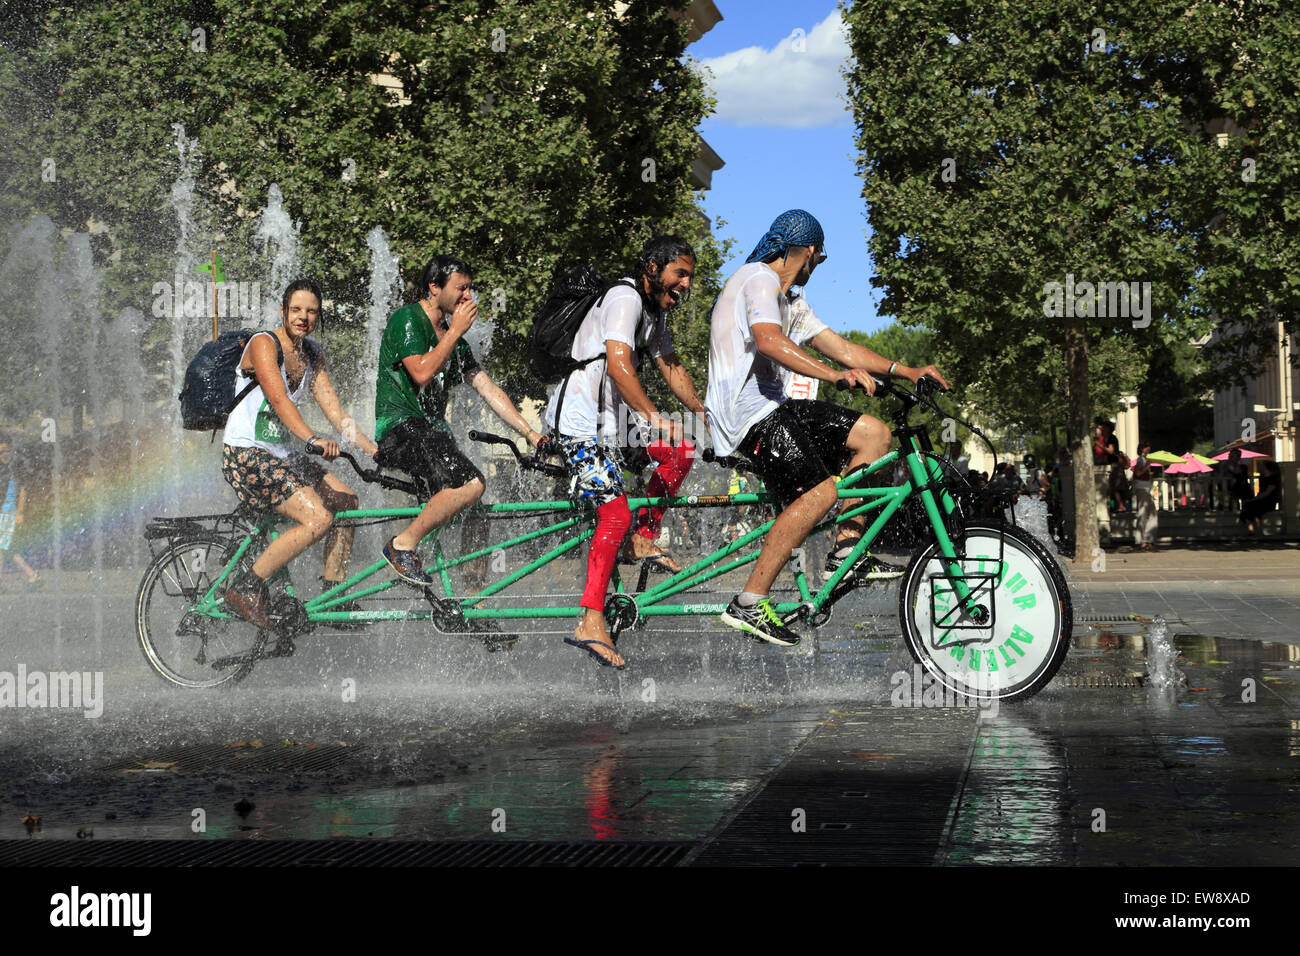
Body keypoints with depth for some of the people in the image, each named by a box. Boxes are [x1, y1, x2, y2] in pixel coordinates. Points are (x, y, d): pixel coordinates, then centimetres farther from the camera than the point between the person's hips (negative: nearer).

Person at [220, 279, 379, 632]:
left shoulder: (312, 354, 10)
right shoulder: (263, 344, -14)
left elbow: (333, 408, 5)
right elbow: (279, 399, -29)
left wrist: (373, 449, -6)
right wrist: (314, 440, -44)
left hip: (281, 454, 9)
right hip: (246, 454, -9)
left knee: (345, 500, 2)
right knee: (318, 519, -21)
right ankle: (245, 590, -13)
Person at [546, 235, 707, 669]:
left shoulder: (655, 311, 16)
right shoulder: (625, 298, -16)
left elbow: (670, 366, 17)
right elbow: (618, 364, -28)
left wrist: (702, 410, 3)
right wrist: (654, 417, -34)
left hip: (612, 417, 10)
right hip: (581, 422, -10)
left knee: (681, 449, 6)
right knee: (615, 513, -17)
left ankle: (644, 540, 14)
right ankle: (591, 623, -19)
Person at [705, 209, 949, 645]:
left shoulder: (785, 296, 23)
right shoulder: (758, 278, -9)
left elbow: (837, 346, 21)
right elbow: (769, 341, -28)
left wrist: (907, 371, 11)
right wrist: (837, 375, -36)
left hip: (771, 406, 10)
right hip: (747, 412, -10)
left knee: (873, 433, 4)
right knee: (817, 493, -25)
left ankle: (846, 551, 4)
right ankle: (748, 605, -22)